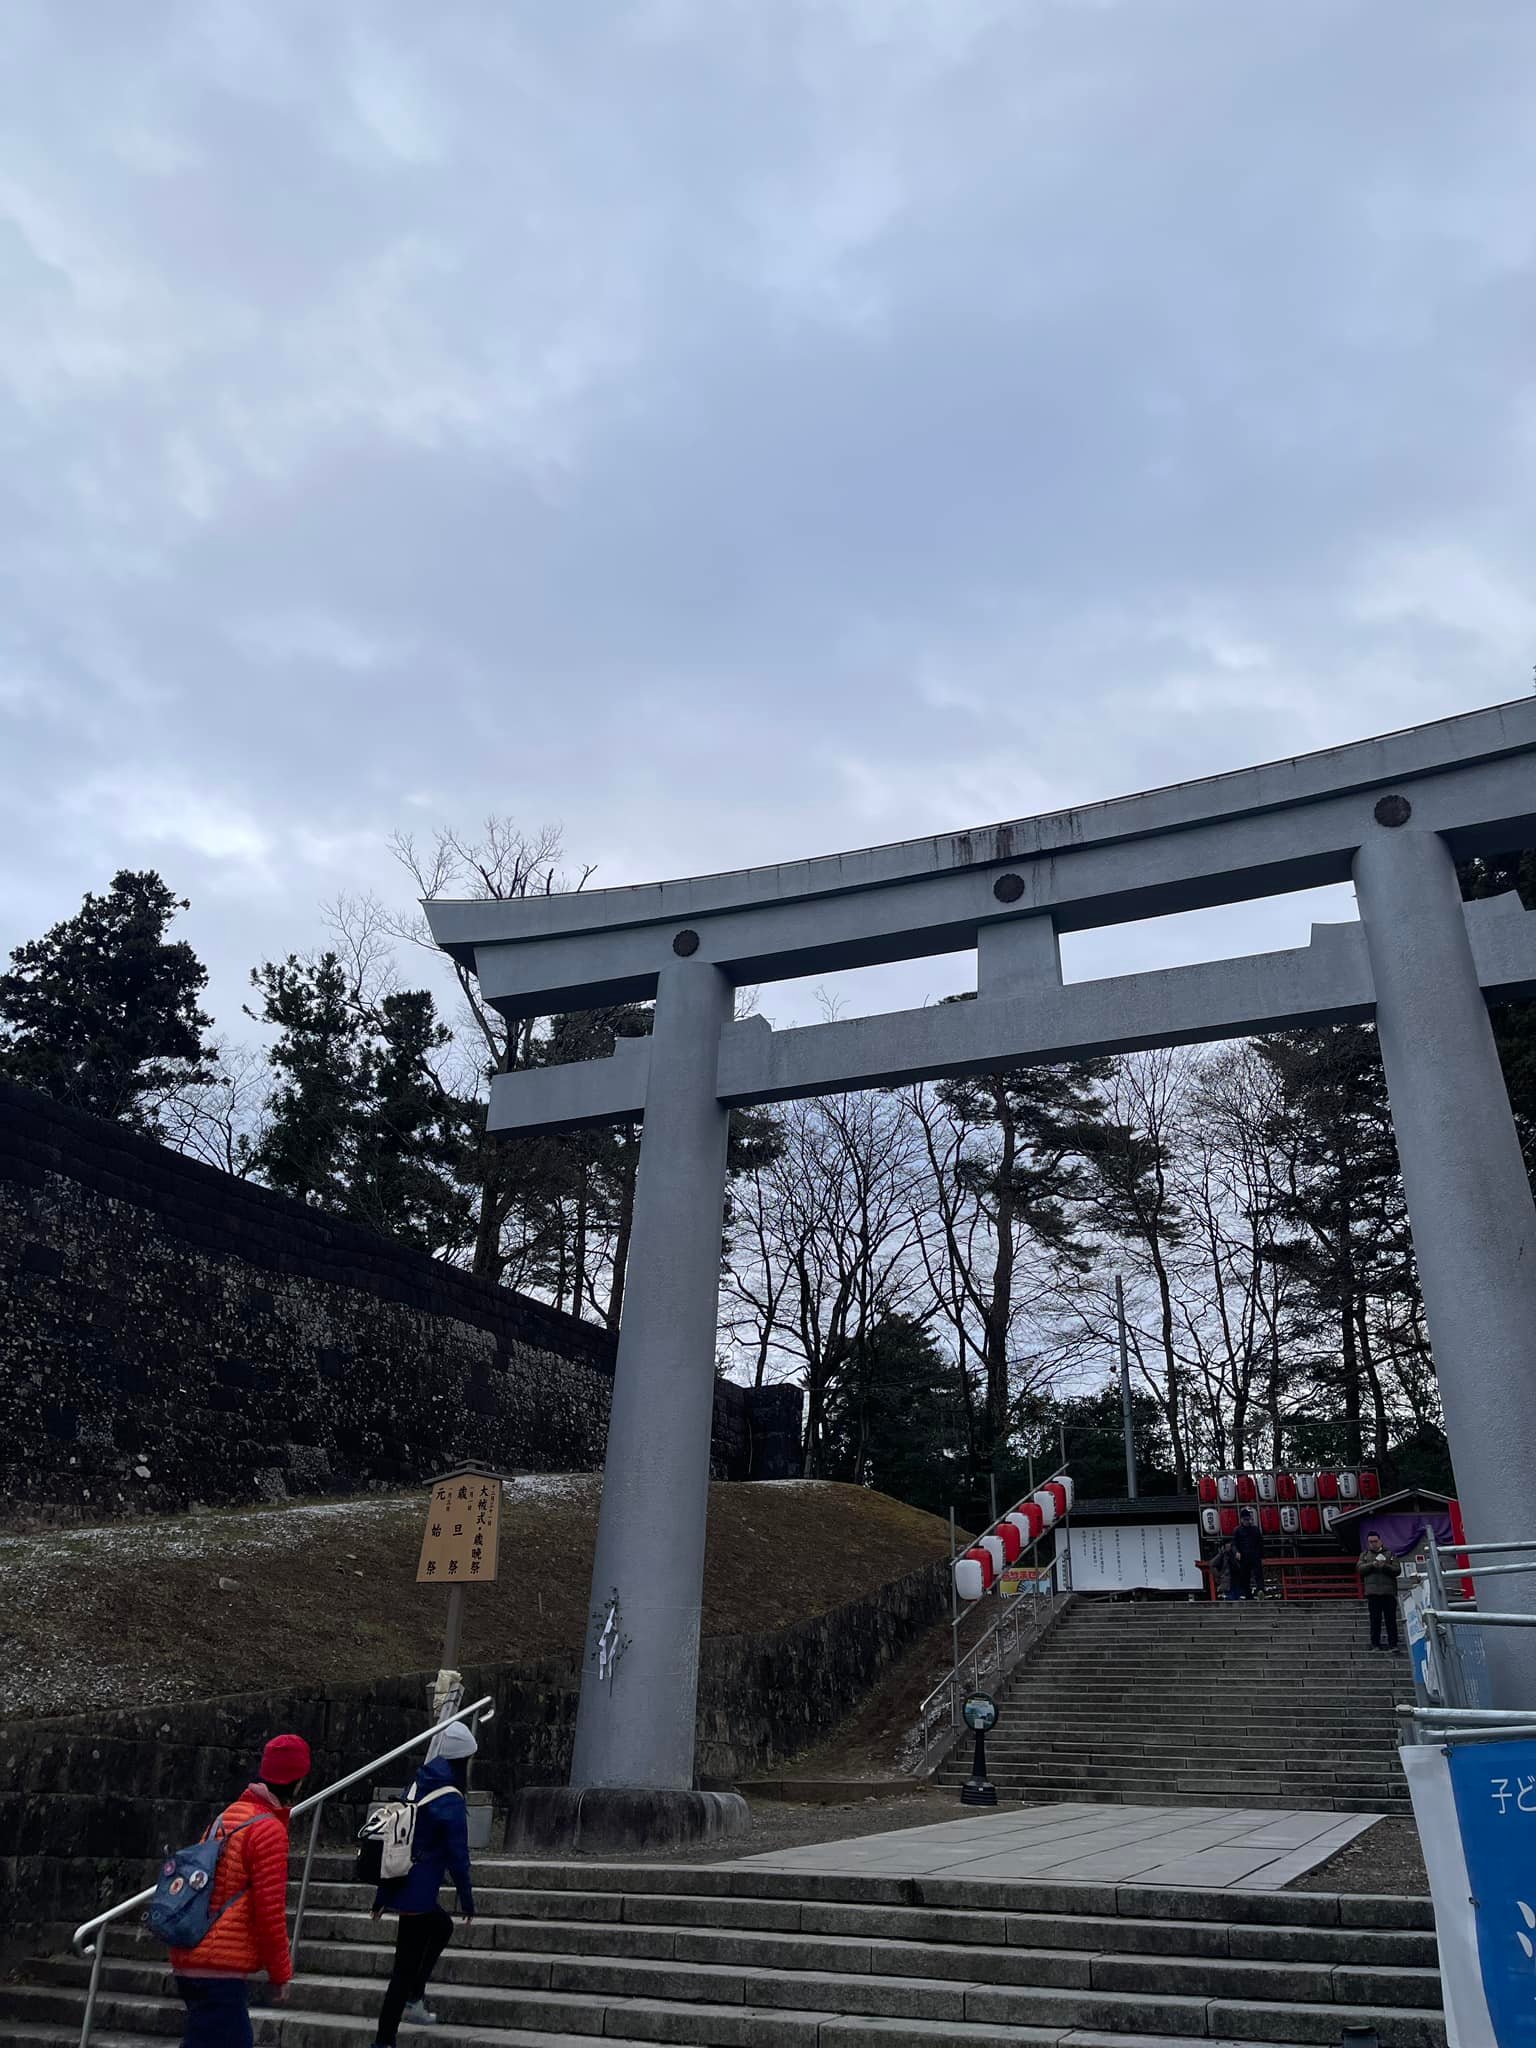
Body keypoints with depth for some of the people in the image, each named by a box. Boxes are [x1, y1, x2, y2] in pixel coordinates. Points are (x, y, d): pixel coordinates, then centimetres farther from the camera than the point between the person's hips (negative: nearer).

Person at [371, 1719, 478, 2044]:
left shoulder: (415, 1789, 6)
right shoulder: (451, 1801, -15)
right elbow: (458, 1857, -13)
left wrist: (382, 1895, 19)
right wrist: (468, 1902, -2)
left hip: (397, 1887, 8)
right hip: (418, 1893, -8)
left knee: (442, 1927, 28)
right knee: (406, 1966, 3)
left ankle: (414, 1999, 27)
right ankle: (384, 2040, 8)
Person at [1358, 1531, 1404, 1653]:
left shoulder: (1390, 1554, 14)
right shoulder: (1365, 1555, 17)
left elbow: (1397, 1570, 4)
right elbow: (1359, 1568, 3)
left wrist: (1385, 1566, -13)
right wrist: (1372, 1564, -12)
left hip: (1388, 1591, -1)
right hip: (1372, 1591, 1)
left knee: (1391, 1620, -4)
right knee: (1375, 1620, 2)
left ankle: (1393, 1645, -3)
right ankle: (1375, 1644, 8)